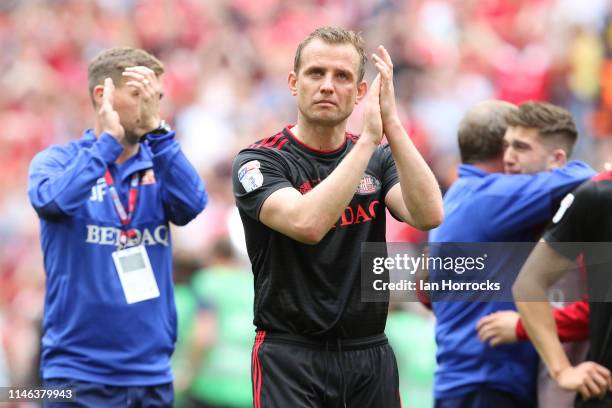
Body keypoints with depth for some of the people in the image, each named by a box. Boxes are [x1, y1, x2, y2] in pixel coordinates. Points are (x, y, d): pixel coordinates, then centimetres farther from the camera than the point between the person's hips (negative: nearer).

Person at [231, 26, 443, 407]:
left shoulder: (379, 159, 7)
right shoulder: (260, 161, -6)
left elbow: (429, 215, -13)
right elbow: (307, 224, -26)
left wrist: (391, 124, -20)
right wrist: (368, 139, -25)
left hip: (371, 355, 4)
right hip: (291, 356, -4)